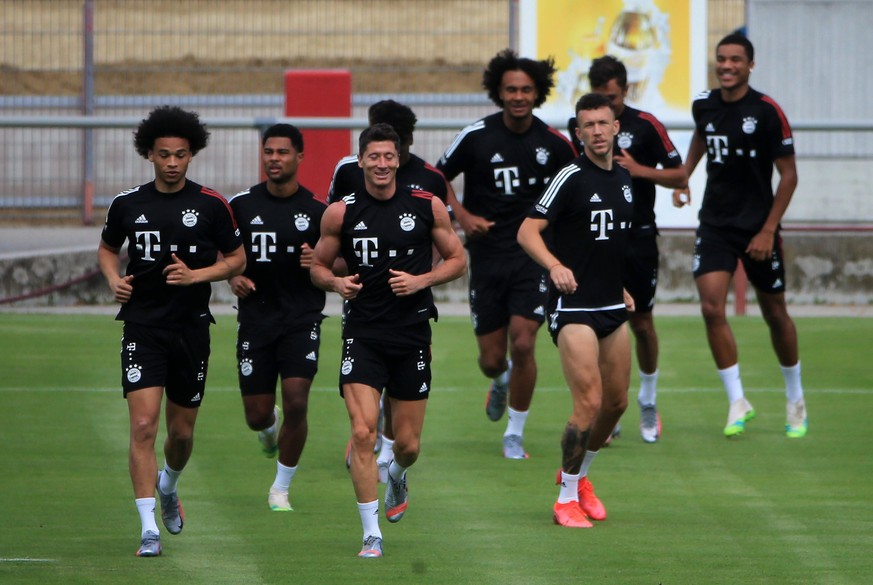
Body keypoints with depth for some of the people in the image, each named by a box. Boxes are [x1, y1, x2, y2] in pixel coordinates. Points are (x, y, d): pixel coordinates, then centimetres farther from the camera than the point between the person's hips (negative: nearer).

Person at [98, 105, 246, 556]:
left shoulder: (211, 206, -2)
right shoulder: (127, 204, 2)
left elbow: (236, 260, 6)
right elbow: (107, 248, 20)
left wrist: (196, 275, -11)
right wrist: (114, 279, 0)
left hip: (191, 328, 1)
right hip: (142, 327, -1)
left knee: (182, 430, 11)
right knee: (143, 425, -14)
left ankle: (169, 485, 46)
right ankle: (149, 529, -13)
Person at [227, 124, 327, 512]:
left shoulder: (317, 210, -3)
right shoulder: (242, 205, 2)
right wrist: (233, 277, -5)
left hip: (302, 319, -2)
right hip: (255, 317, 2)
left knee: (296, 403, -14)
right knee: (257, 414, 2)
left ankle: (281, 489, 5)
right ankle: (269, 427, 43)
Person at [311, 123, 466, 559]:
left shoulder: (427, 207, 0)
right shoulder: (341, 213, -1)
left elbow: (457, 260, 8)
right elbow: (318, 266, 10)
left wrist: (422, 280, -10)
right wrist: (335, 282, -12)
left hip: (412, 334, 1)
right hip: (363, 335, -1)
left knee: (408, 444, 8)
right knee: (362, 433, -15)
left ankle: (397, 476, 46)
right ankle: (371, 534, -6)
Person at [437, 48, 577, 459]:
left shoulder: (554, 143, -2)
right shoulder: (476, 136, -5)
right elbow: (438, 178, 7)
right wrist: (462, 215, -8)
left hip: (533, 256, -1)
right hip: (487, 254, 1)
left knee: (522, 344, -15)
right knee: (491, 358, 5)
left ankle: (515, 433, 2)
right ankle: (501, 381, 44)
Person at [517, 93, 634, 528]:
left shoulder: (623, 178, 11)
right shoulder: (571, 178, -12)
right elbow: (527, 232, -17)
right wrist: (555, 266, -33)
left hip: (612, 310, 8)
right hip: (573, 307, -8)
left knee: (616, 401, 12)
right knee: (589, 402, -13)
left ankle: (578, 475, 34)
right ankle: (566, 498, -1)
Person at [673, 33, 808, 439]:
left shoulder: (767, 112, -13)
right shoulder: (704, 105, 1)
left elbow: (788, 174, -10)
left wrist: (768, 230, -13)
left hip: (758, 227, -3)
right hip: (715, 223, 3)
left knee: (775, 314, 8)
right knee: (711, 307, -14)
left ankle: (795, 400, 28)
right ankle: (737, 402, -5)